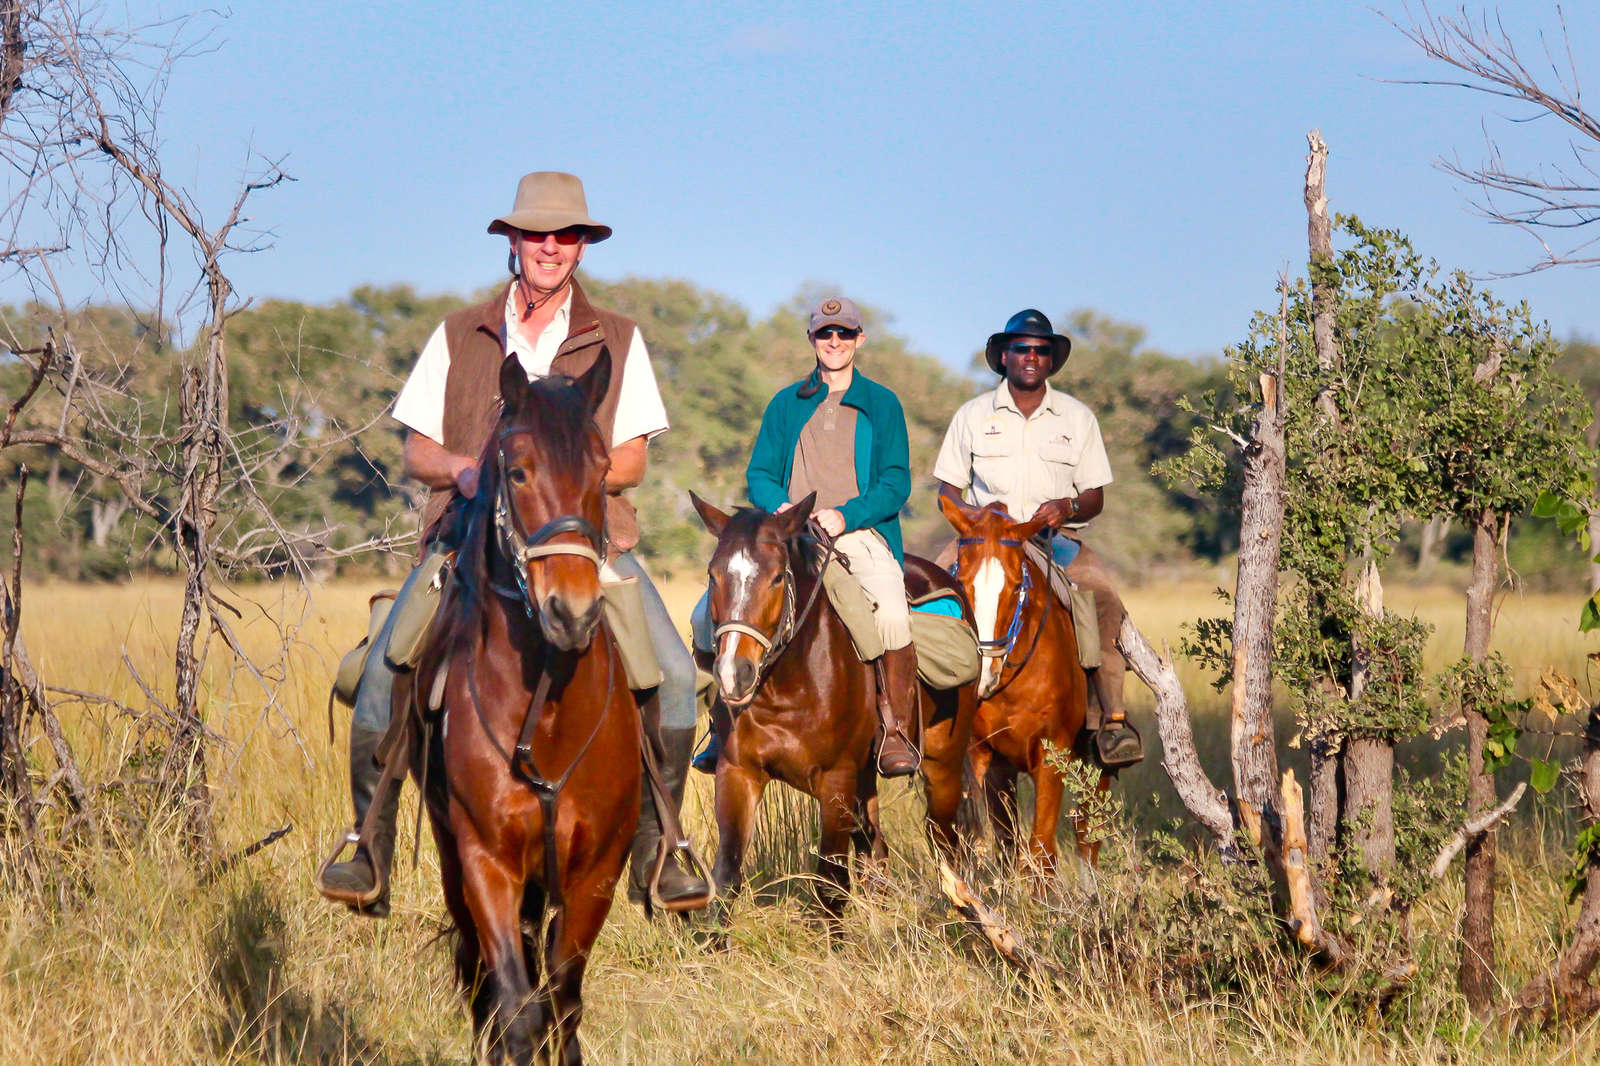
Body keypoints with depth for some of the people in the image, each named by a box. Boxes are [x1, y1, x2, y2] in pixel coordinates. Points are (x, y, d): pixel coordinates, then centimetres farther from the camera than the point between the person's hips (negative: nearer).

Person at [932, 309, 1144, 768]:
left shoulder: (1078, 417, 11)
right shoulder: (973, 415, 10)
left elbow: (1095, 497, 11)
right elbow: (947, 489, 11)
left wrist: (1068, 508, -12)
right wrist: (973, 515, -11)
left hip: (1057, 537, -1)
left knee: (1104, 600, -29)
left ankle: (1110, 718, -30)